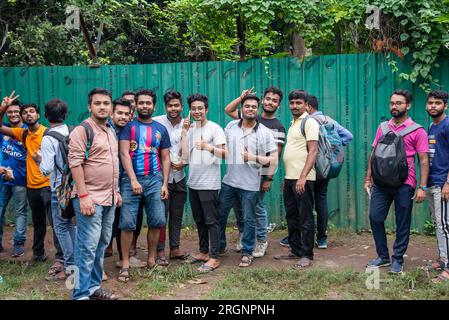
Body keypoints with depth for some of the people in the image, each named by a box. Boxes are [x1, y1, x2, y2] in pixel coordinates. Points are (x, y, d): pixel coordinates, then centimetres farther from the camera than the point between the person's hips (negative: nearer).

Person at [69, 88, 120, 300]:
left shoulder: (111, 131, 16)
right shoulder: (83, 130, -9)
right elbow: (75, 163, -16)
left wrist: (116, 191, 20)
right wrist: (83, 196, -21)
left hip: (109, 199, 8)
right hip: (90, 198, -8)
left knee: (102, 245, 12)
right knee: (88, 247, -7)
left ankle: (94, 287, 23)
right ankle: (81, 294, 1)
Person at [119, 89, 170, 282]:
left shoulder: (161, 129, 12)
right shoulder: (129, 126, 2)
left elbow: (165, 158, 12)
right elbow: (124, 153, -7)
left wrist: (165, 184, 3)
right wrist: (133, 180, -15)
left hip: (154, 179, 3)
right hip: (131, 179, -3)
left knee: (156, 221, 2)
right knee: (127, 222, -4)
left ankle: (151, 260, 17)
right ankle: (125, 264, 5)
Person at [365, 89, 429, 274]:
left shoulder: (417, 131, -2)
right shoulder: (383, 127, 10)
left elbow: (424, 161, -5)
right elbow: (373, 154, 14)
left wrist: (422, 187, -12)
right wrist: (368, 178, 10)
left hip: (404, 184, -4)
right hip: (381, 183, 4)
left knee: (402, 224, 4)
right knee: (375, 218, 3)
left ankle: (397, 259, 18)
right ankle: (383, 256, 18)